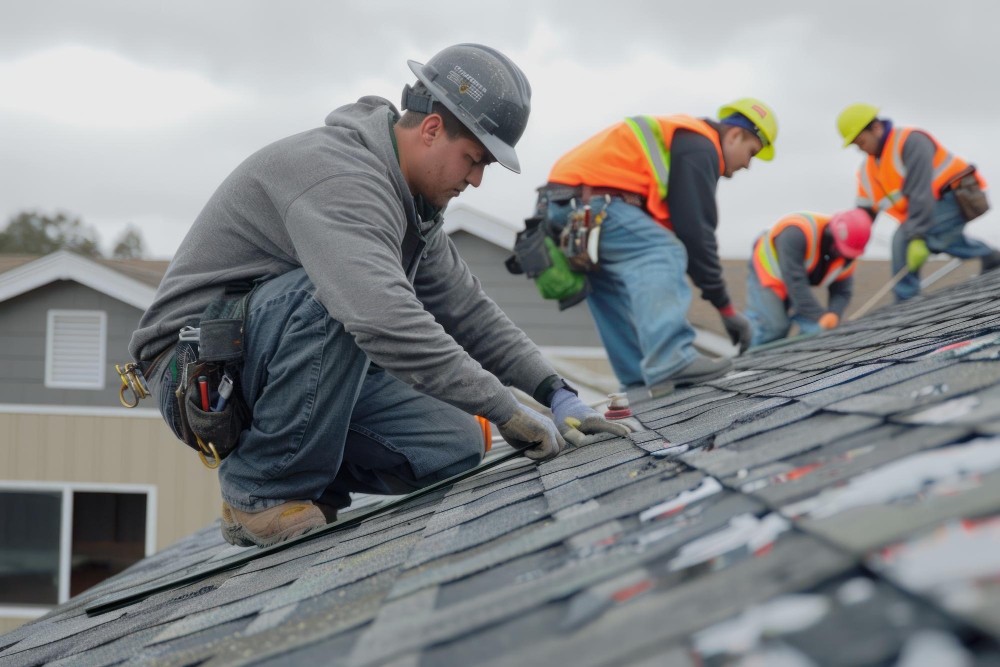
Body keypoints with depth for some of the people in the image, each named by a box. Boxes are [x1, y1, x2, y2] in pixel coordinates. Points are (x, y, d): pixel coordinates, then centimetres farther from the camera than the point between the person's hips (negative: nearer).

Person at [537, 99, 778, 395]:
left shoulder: (680, 139, 27)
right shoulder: (700, 149, -6)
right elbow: (695, 232, -13)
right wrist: (725, 306, -9)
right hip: (587, 202, -11)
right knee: (663, 254, -20)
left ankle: (639, 385, 11)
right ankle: (670, 360, -33)